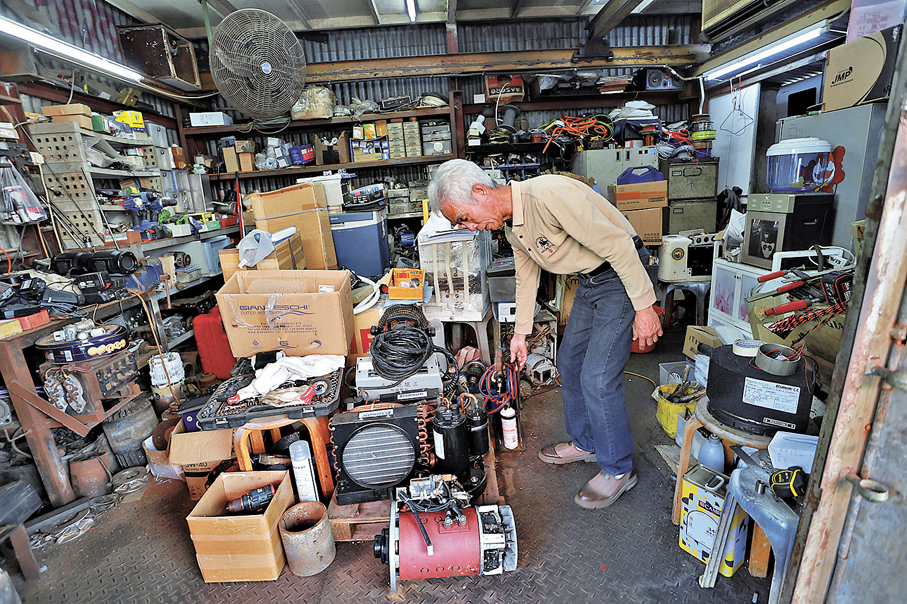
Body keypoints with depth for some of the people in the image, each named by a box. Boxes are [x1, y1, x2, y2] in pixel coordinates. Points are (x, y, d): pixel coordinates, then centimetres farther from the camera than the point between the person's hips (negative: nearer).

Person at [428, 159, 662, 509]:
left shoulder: (548, 194, -29)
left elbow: (616, 244, -26)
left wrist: (643, 306, -21)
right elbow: (526, 277, 15)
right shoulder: (510, 224, 2)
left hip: (621, 278, -9)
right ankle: (586, 443, 35)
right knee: (569, 363, 14)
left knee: (597, 378, -8)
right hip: (589, 281, 9)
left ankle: (618, 469, 15)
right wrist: (520, 333, 20)